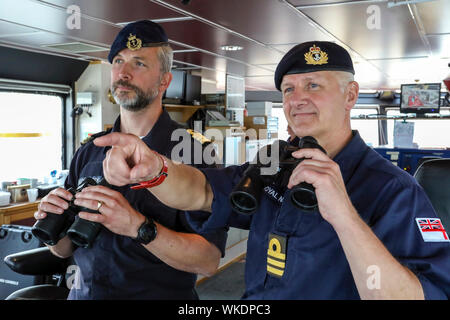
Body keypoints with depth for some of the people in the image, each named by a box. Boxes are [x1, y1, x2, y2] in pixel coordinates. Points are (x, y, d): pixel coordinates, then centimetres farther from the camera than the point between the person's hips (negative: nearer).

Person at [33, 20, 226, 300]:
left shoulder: (193, 152, -16)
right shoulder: (89, 153, 0)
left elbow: (209, 261, -23)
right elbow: (65, 250, 6)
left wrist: (137, 226, -34)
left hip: (159, 293, -4)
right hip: (84, 292, 5)